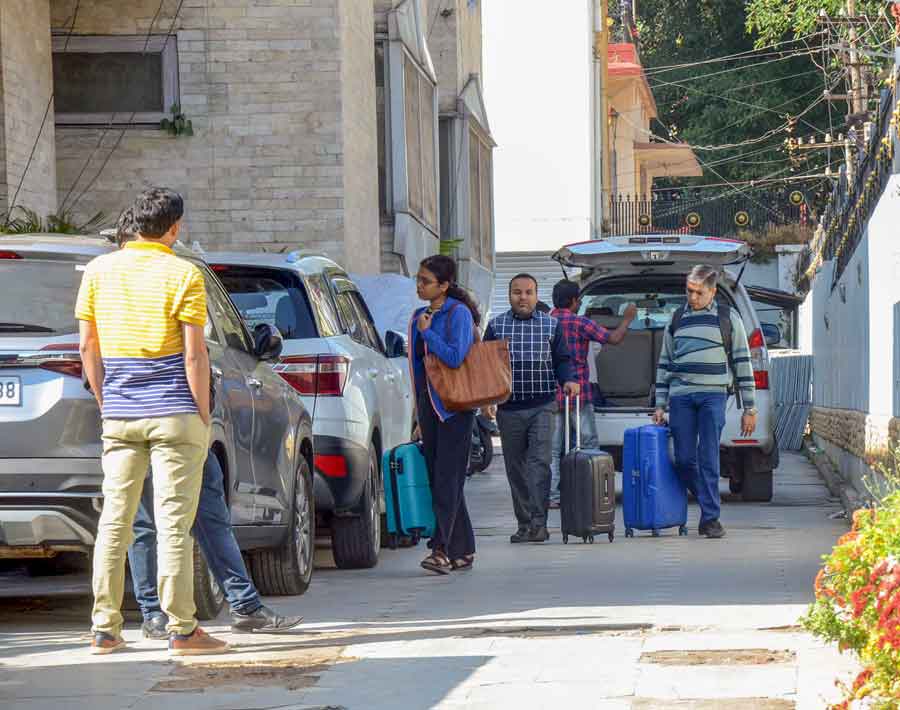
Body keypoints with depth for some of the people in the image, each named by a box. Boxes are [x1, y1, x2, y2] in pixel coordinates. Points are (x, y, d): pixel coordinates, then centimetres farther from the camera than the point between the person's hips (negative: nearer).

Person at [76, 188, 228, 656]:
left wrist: (105, 403, 15)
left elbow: (88, 346, 7)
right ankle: (181, 629, -2)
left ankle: (104, 629, 8)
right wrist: (203, 416, -3)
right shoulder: (183, 275, -7)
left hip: (119, 415, 4)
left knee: (114, 520, 8)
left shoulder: (98, 271, 6)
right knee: (174, 523, -3)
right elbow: (194, 354, -10)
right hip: (174, 415, -4)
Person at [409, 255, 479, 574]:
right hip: (430, 405, 8)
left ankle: (442, 550, -18)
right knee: (437, 479, 8)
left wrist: (427, 333, -13)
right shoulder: (421, 317, 15)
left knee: (447, 479, -13)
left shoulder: (458, 313, -8)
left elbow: (455, 357, -21)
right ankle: (463, 551, 14)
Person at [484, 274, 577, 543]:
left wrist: (568, 380, -10)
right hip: (508, 408, 2)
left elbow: (562, 360, 10)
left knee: (539, 462, -13)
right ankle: (524, 524, 14)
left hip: (542, 407, -2)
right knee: (515, 468, 6)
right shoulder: (496, 326, 8)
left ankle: (539, 522, -15)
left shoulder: (551, 325, 8)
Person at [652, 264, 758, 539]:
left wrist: (749, 408, 1)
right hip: (680, 396, 3)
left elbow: (742, 363, 5)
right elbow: (664, 364, 19)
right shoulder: (677, 320, 16)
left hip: (712, 395, -3)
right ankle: (709, 503, 19)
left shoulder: (728, 318, 6)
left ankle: (710, 518, -4)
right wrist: (660, 405, 13)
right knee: (684, 459, -1)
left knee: (708, 458, -8)